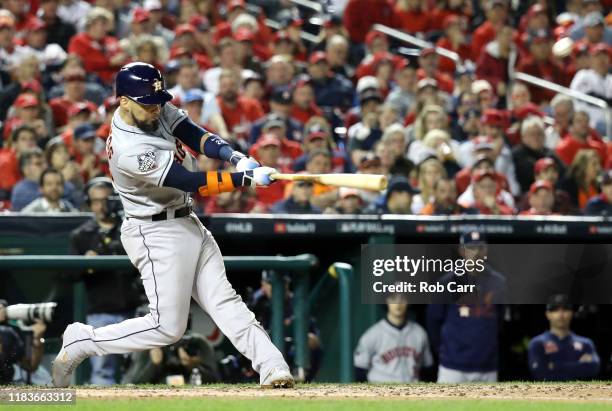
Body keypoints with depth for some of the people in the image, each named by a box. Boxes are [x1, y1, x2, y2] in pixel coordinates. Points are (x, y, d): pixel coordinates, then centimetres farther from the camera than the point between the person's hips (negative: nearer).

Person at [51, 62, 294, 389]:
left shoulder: (157, 111, -3)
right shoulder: (129, 150, -28)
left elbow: (197, 137, -6)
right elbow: (194, 184, -27)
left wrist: (234, 156, -25)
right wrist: (247, 178, -29)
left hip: (187, 224, 9)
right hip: (158, 235, -9)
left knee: (223, 300, 3)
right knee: (167, 327, -6)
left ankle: (271, 366, -1)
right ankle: (81, 343, 5)